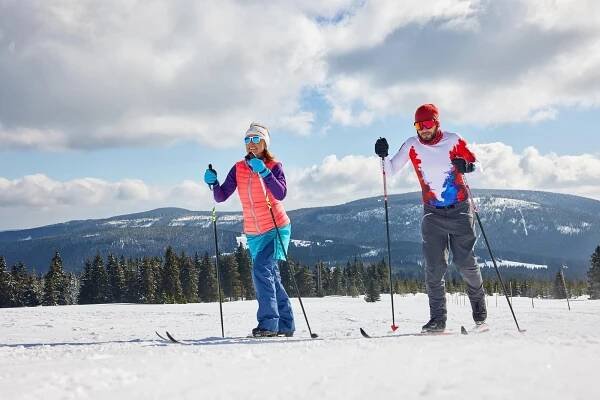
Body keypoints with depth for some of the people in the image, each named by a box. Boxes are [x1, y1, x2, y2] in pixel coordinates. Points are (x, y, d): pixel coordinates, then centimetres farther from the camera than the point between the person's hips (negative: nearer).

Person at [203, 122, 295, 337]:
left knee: (262, 270, -21)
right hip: (253, 233, 6)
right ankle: (285, 325, 21)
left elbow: (280, 194, -25)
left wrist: (264, 172, -33)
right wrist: (213, 183, -19)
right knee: (271, 276, 11)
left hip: (276, 228, -6)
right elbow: (221, 197, -1)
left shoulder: (274, 166, -8)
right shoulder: (238, 168, 4)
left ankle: (268, 322, -18)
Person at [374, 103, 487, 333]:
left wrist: (466, 166, -18)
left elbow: (475, 162, 4)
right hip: (432, 213, 1)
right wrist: (383, 156, -17)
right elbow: (391, 169, 3)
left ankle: (478, 302, 24)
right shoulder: (412, 145, -1)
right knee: (434, 267, -5)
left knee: (465, 262, -2)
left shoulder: (453, 140, -5)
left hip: (459, 210, -1)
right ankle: (437, 318, 1)